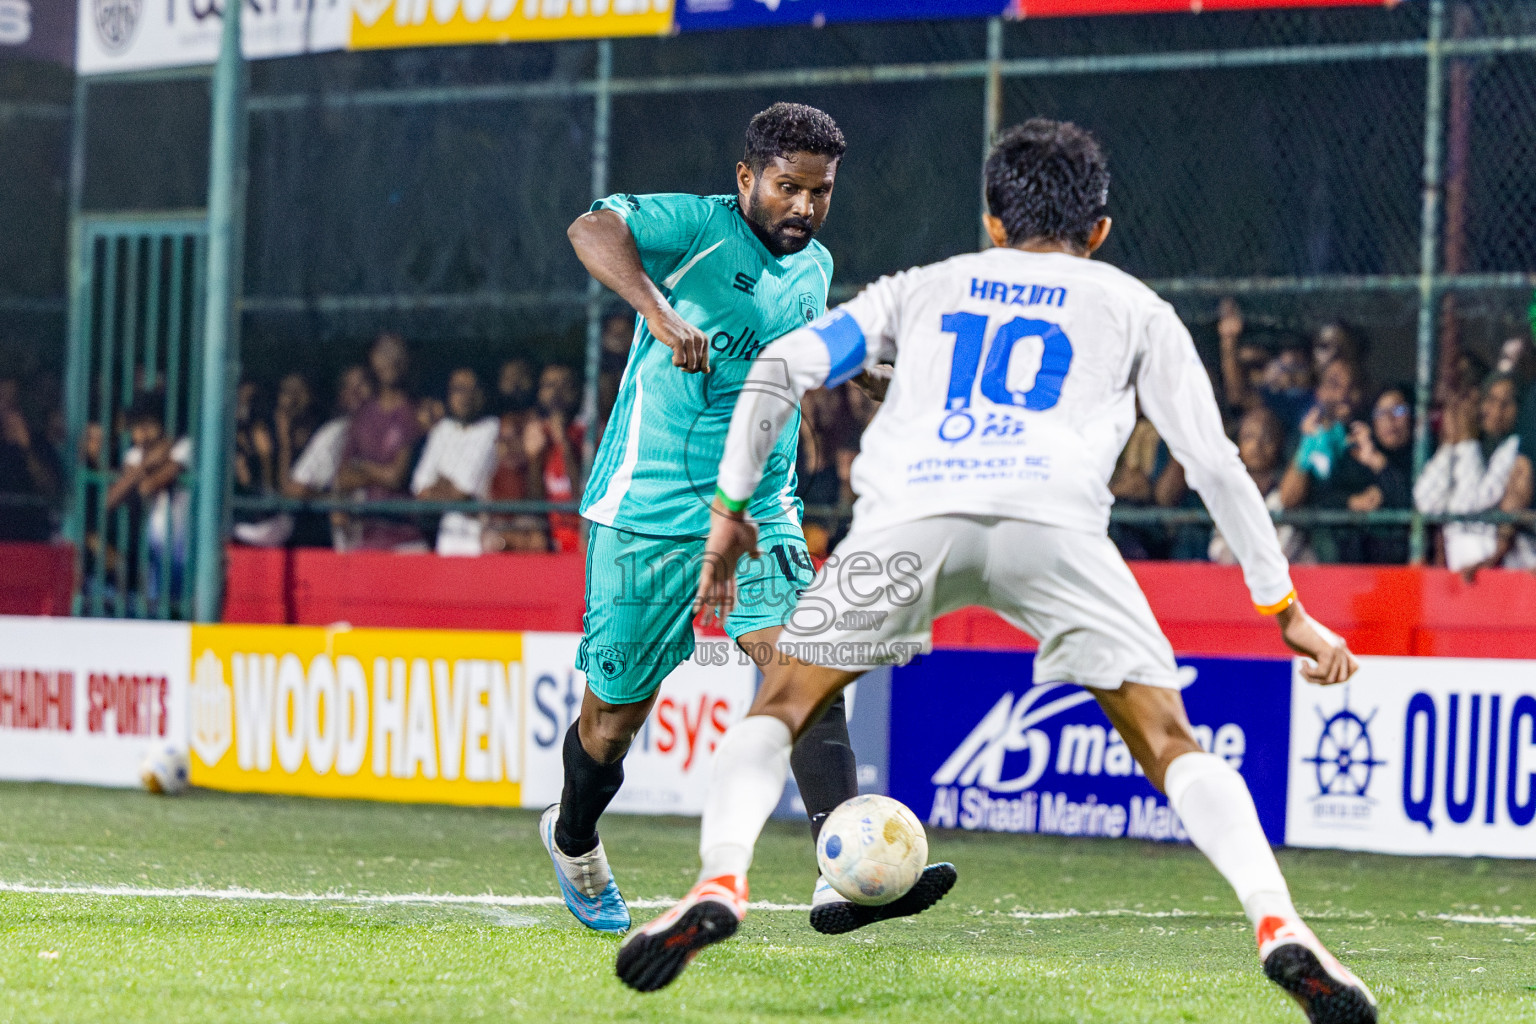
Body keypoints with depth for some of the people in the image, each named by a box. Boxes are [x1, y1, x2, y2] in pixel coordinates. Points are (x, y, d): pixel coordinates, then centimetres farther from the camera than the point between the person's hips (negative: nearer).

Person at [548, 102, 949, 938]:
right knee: (617, 711, 6)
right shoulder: (698, 226, -11)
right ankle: (572, 841, 37)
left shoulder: (815, 269, 10)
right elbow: (592, 229, -30)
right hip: (649, 507, -5)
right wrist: (658, 310, -45)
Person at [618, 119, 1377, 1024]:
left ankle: (719, 883, -10)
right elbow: (1214, 461, 23)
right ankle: (1280, 929, -17)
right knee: (1171, 744, 4)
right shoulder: (1134, 307, 30)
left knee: (779, 709, 15)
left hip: (907, 516, 1)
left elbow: (779, 369, 22)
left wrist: (732, 509, 27)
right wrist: (1288, 611, 26)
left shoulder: (923, 289, 33)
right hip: (1052, 516, -1)